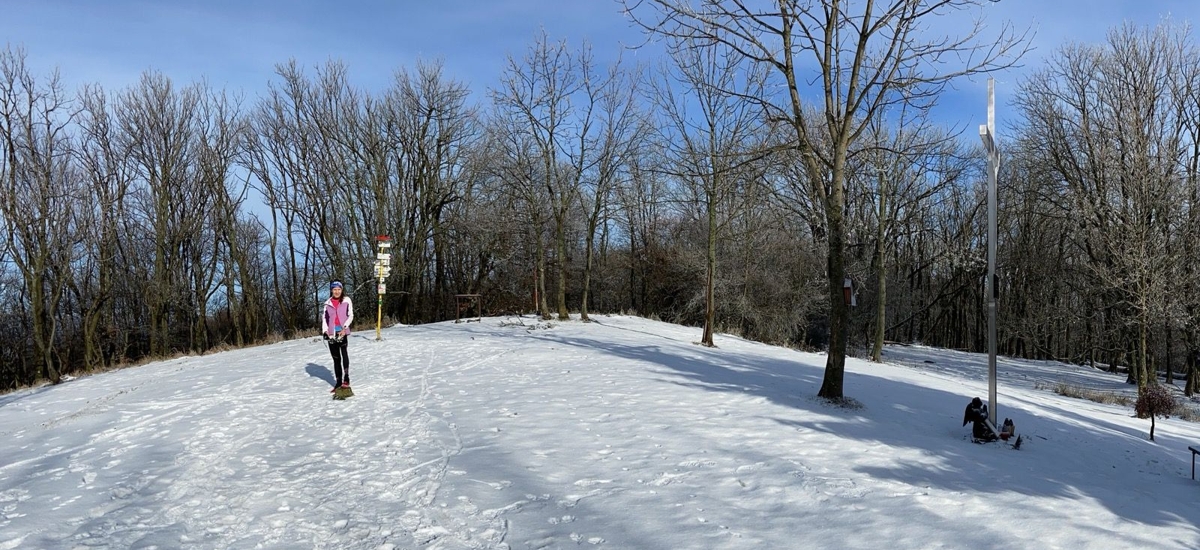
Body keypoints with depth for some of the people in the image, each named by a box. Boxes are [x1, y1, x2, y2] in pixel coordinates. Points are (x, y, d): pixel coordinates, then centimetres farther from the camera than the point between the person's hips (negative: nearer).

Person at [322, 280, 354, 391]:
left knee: (343, 352, -24)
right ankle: (338, 382, 13)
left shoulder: (347, 300, 5)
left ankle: (346, 378, -26)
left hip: (343, 332, -3)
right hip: (331, 333, 3)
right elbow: (324, 317, 12)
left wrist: (344, 328, -12)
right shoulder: (328, 303, 12)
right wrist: (325, 330, -3)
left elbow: (350, 315, 1)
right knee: (336, 358, 7)